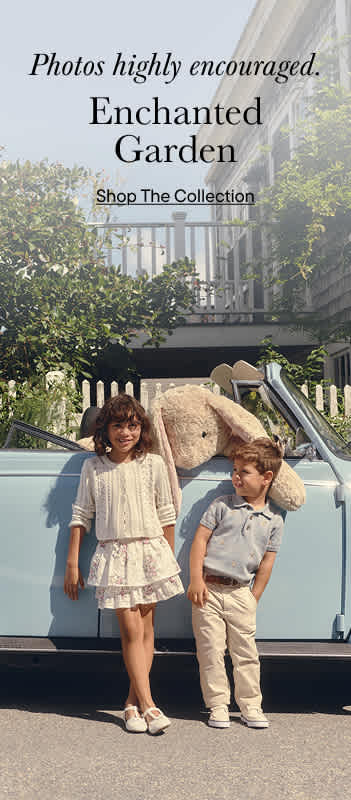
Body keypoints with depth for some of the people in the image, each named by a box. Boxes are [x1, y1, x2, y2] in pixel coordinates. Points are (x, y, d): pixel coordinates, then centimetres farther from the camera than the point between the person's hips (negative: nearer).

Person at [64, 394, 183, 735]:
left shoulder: (153, 464, 2)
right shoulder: (93, 467, 3)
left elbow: (166, 514, 8)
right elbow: (81, 515, 8)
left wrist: (169, 560, 9)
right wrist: (72, 564, 8)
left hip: (150, 550, 1)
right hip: (113, 554, -1)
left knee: (145, 628, 4)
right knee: (131, 629, -6)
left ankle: (133, 701, 14)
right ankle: (148, 704, -2)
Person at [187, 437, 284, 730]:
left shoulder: (274, 520, 6)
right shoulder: (222, 505, 2)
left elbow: (267, 563, 7)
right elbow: (199, 541, 0)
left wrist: (254, 598, 4)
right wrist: (196, 580, -7)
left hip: (240, 593, 1)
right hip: (208, 588, -1)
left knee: (246, 652, 6)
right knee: (211, 651, 2)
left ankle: (251, 706, 20)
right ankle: (218, 706, 14)